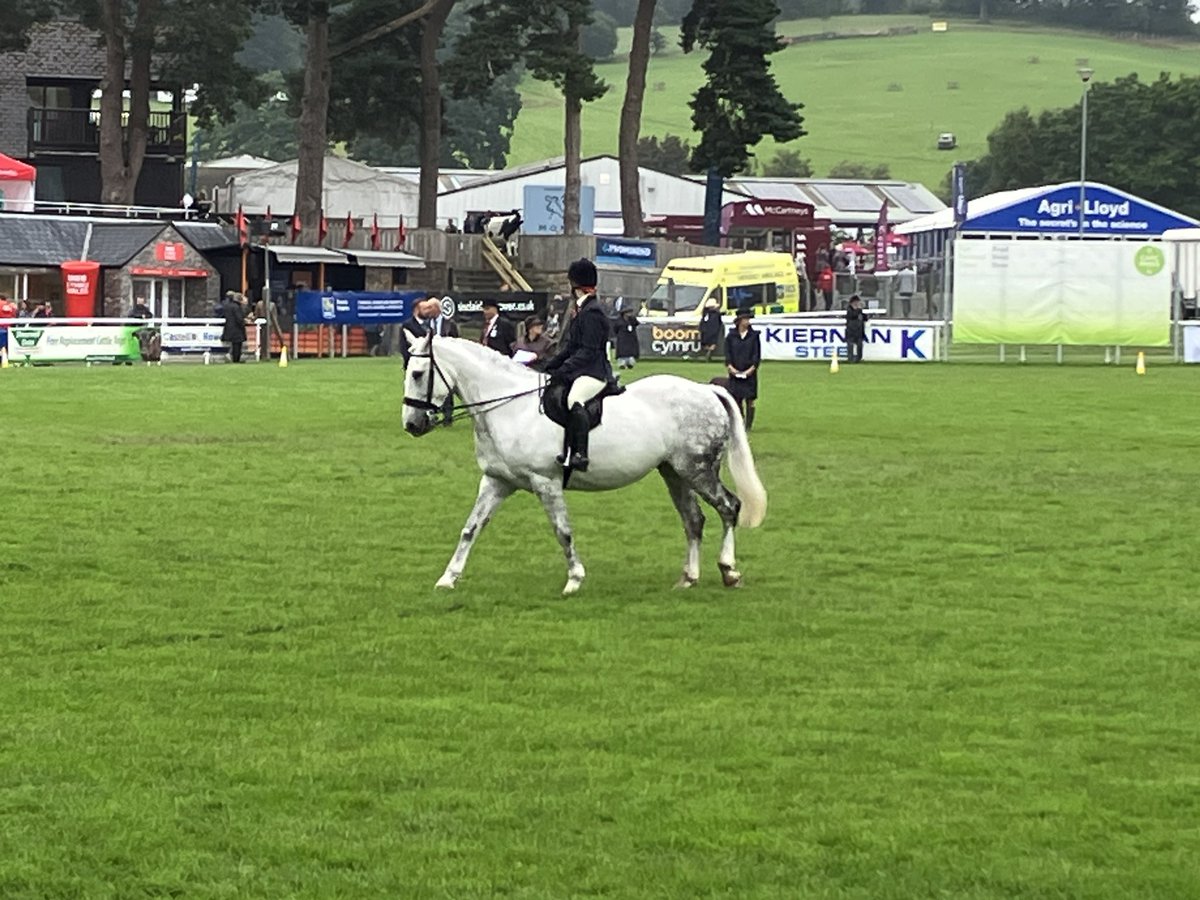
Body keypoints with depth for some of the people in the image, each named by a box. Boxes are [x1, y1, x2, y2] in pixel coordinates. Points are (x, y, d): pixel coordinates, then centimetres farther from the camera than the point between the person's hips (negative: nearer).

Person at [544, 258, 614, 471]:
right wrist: (550, 367, 17)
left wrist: (562, 370, -23)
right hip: (579, 372, 12)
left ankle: (580, 454, -44)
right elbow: (571, 347, 23)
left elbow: (588, 351, -19)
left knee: (574, 399, -35)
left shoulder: (592, 313, -13)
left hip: (594, 372, -12)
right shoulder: (580, 310, 18)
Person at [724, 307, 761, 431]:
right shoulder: (731, 336, 4)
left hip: (749, 372, -1)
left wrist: (752, 368, -11)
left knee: (750, 398, -2)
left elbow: (757, 354, 0)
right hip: (735, 372, 1)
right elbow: (727, 353, 4)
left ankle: (749, 424, 2)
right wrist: (730, 366, -9)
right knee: (736, 398, 2)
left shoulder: (753, 335, 2)